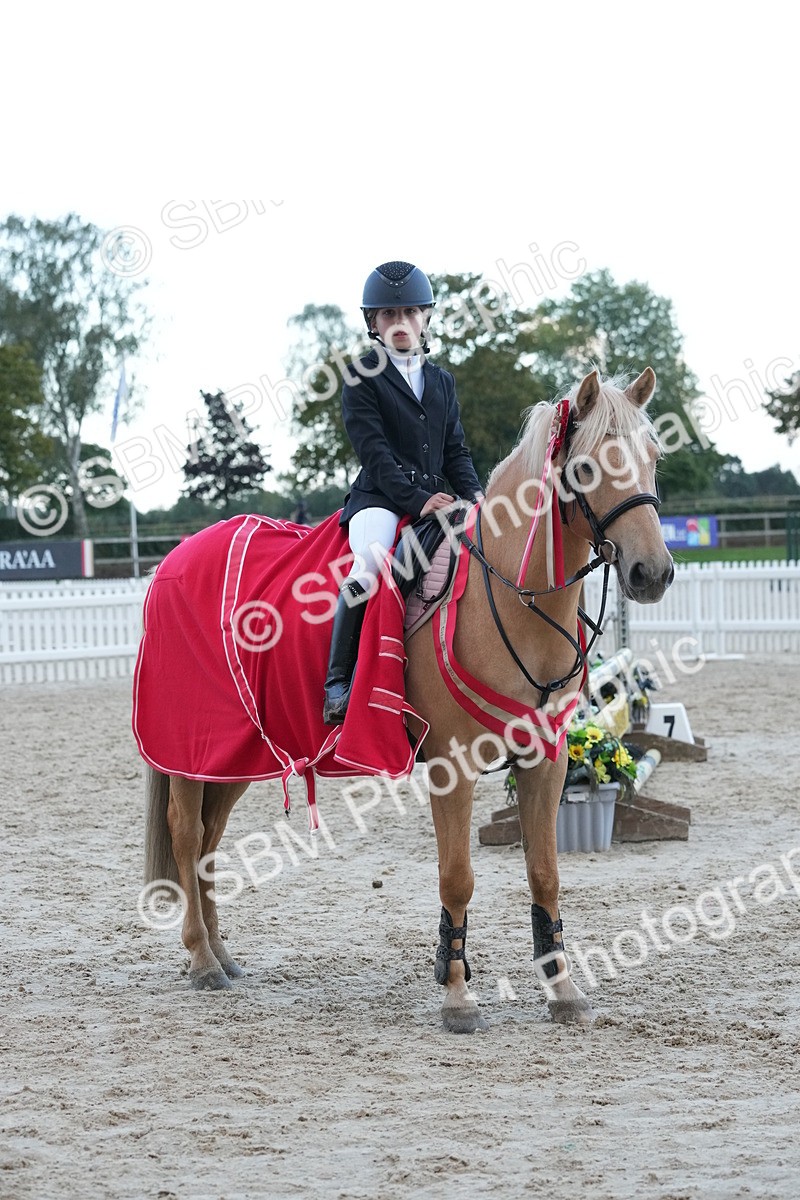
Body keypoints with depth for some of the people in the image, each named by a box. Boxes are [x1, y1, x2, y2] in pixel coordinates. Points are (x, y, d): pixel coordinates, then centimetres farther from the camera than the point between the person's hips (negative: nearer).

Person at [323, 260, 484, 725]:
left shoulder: (442, 382, 22)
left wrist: (474, 495, -2)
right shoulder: (362, 378, 3)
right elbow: (374, 451, -7)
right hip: (379, 498, -6)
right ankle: (337, 685, -29)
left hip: (435, 499, 6)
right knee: (370, 564, -33)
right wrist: (417, 500, -18)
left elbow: (456, 451, 18)